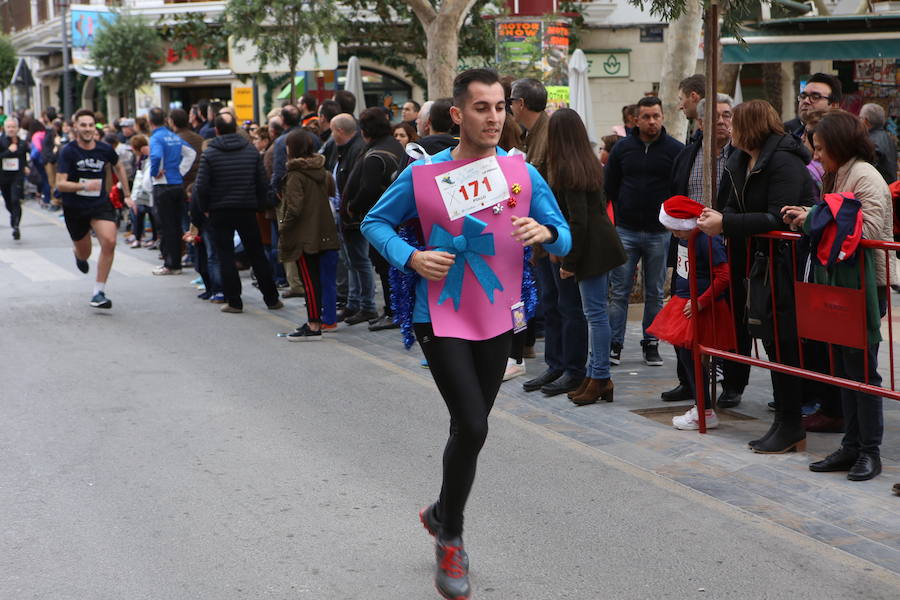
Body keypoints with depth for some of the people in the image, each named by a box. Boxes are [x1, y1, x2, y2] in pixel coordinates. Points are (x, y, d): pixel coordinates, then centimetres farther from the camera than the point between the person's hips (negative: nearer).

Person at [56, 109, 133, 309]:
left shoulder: (105, 149, -4)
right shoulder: (68, 151, -13)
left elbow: (118, 168, 19)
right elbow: (60, 184, -20)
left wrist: (127, 195, 19)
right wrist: (84, 186, -35)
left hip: (101, 204, 1)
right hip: (74, 208, -1)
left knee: (109, 242, -23)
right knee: (84, 254, 13)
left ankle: (99, 292, -12)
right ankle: (79, 256, 56)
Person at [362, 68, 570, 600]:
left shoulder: (522, 173, -4)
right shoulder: (423, 174, -10)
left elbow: (564, 238, 1)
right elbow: (375, 222, 2)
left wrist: (546, 232, -22)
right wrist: (410, 257, -16)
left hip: (497, 319, 4)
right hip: (443, 320, -4)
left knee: (469, 429, 16)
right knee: (473, 427, -15)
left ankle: (443, 514, 42)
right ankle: (451, 537, 8)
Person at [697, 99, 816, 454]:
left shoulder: (783, 161, -19)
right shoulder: (741, 161, 10)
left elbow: (777, 218, -25)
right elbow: (738, 207, 11)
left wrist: (726, 223, -25)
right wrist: (717, 218, -10)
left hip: (791, 261, -9)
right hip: (764, 259, 9)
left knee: (782, 341, -5)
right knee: (771, 339, 11)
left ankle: (791, 428, 5)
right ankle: (784, 422, 20)